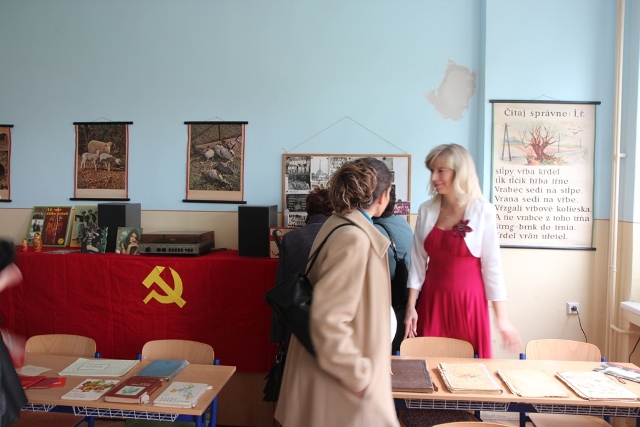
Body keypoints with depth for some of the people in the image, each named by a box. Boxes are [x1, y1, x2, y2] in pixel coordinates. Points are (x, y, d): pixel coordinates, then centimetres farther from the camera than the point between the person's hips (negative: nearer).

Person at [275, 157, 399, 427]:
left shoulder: (339, 224, 4)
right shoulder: (355, 238, -25)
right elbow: (327, 320, -29)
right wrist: (360, 375, -19)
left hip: (335, 366, 9)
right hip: (339, 377, -9)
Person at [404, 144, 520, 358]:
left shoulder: (483, 211, -9)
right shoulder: (426, 210, 0)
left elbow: (492, 266, -7)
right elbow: (417, 262, 3)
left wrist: (502, 318, -5)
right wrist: (411, 306, 0)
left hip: (468, 300, -3)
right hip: (432, 299, 3)